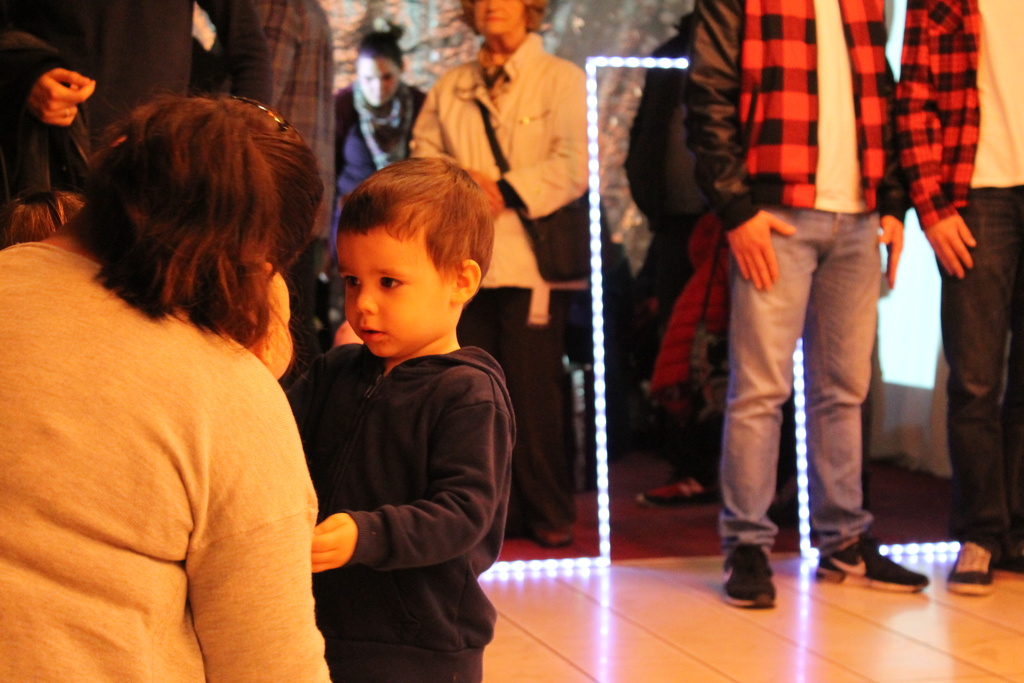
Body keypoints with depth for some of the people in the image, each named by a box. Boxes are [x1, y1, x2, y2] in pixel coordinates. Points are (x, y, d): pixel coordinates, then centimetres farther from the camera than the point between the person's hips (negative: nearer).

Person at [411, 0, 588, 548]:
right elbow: (422, 152, 16)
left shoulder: (562, 80, 5)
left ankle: (548, 513, 5)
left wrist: (506, 191, -10)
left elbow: (575, 165, -5)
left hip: (532, 260, -4)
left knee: (533, 390, -6)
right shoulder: (449, 88, 19)